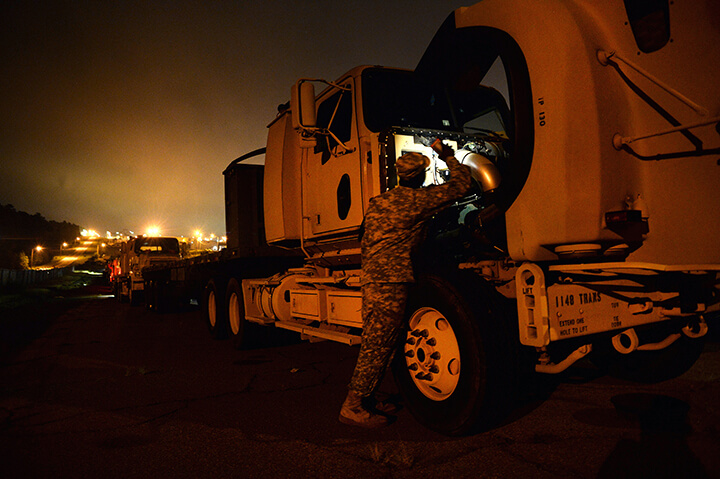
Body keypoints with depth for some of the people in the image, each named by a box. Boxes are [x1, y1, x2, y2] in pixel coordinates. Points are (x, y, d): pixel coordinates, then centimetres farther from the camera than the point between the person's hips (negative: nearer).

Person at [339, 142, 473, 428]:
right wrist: (448, 158, 18)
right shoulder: (417, 200, -5)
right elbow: (461, 185, 3)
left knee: (374, 345, 15)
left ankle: (364, 399, 24)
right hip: (392, 284, -9)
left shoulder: (377, 203, 17)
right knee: (377, 347, -4)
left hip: (371, 281, 9)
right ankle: (352, 408, 1)